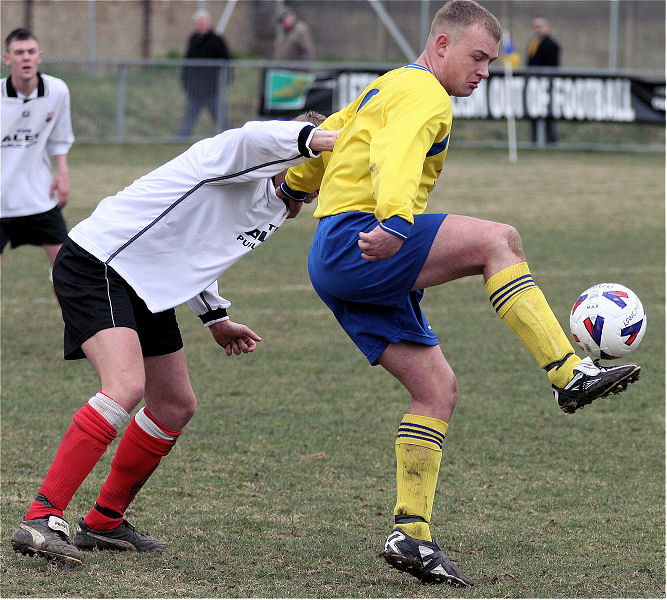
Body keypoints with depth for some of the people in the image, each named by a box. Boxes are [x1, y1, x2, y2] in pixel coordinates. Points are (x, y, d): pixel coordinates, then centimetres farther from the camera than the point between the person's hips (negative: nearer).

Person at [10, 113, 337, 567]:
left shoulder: (273, 209, 14)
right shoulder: (242, 163, -16)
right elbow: (259, 139, -44)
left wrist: (216, 319, 24)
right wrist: (324, 139, -54)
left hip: (148, 288, 11)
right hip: (97, 265, -11)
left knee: (176, 407, 13)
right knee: (126, 386, -28)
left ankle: (104, 523, 27)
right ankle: (41, 520, -29)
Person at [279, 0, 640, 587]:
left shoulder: (387, 89, 26)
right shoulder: (424, 95, -7)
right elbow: (397, 159, -28)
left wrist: (292, 186, 56)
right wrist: (396, 221, -46)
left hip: (338, 269, 11)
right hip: (353, 243, -11)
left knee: (437, 388, 4)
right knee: (498, 239, -24)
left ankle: (411, 534, 0)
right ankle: (569, 374, -29)